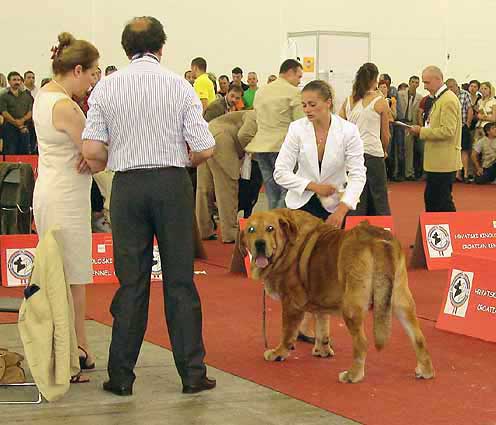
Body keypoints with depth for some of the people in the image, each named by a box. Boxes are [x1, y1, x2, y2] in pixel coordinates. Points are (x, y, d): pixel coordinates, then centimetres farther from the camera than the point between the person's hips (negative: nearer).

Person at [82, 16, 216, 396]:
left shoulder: (107, 87, 0)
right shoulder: (180, 86, -3)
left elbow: (92, 151, -5)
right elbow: (205, 150, -5)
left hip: (128, 186, 1)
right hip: (173, 183, -1)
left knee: (131, 282, 7)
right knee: (180, 281, 5)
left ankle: (121, 375, 10)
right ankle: (192, 372, 7)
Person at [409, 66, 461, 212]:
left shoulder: (448, 100, -16)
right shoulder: (439, 99, 15)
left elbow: (447, 131, -23)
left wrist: (422, 131, -17)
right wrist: (422, 130, 6)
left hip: (443, 162, -10)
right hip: (436, 161, 10)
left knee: (442, 203, -5)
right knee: (431, 200, 15)